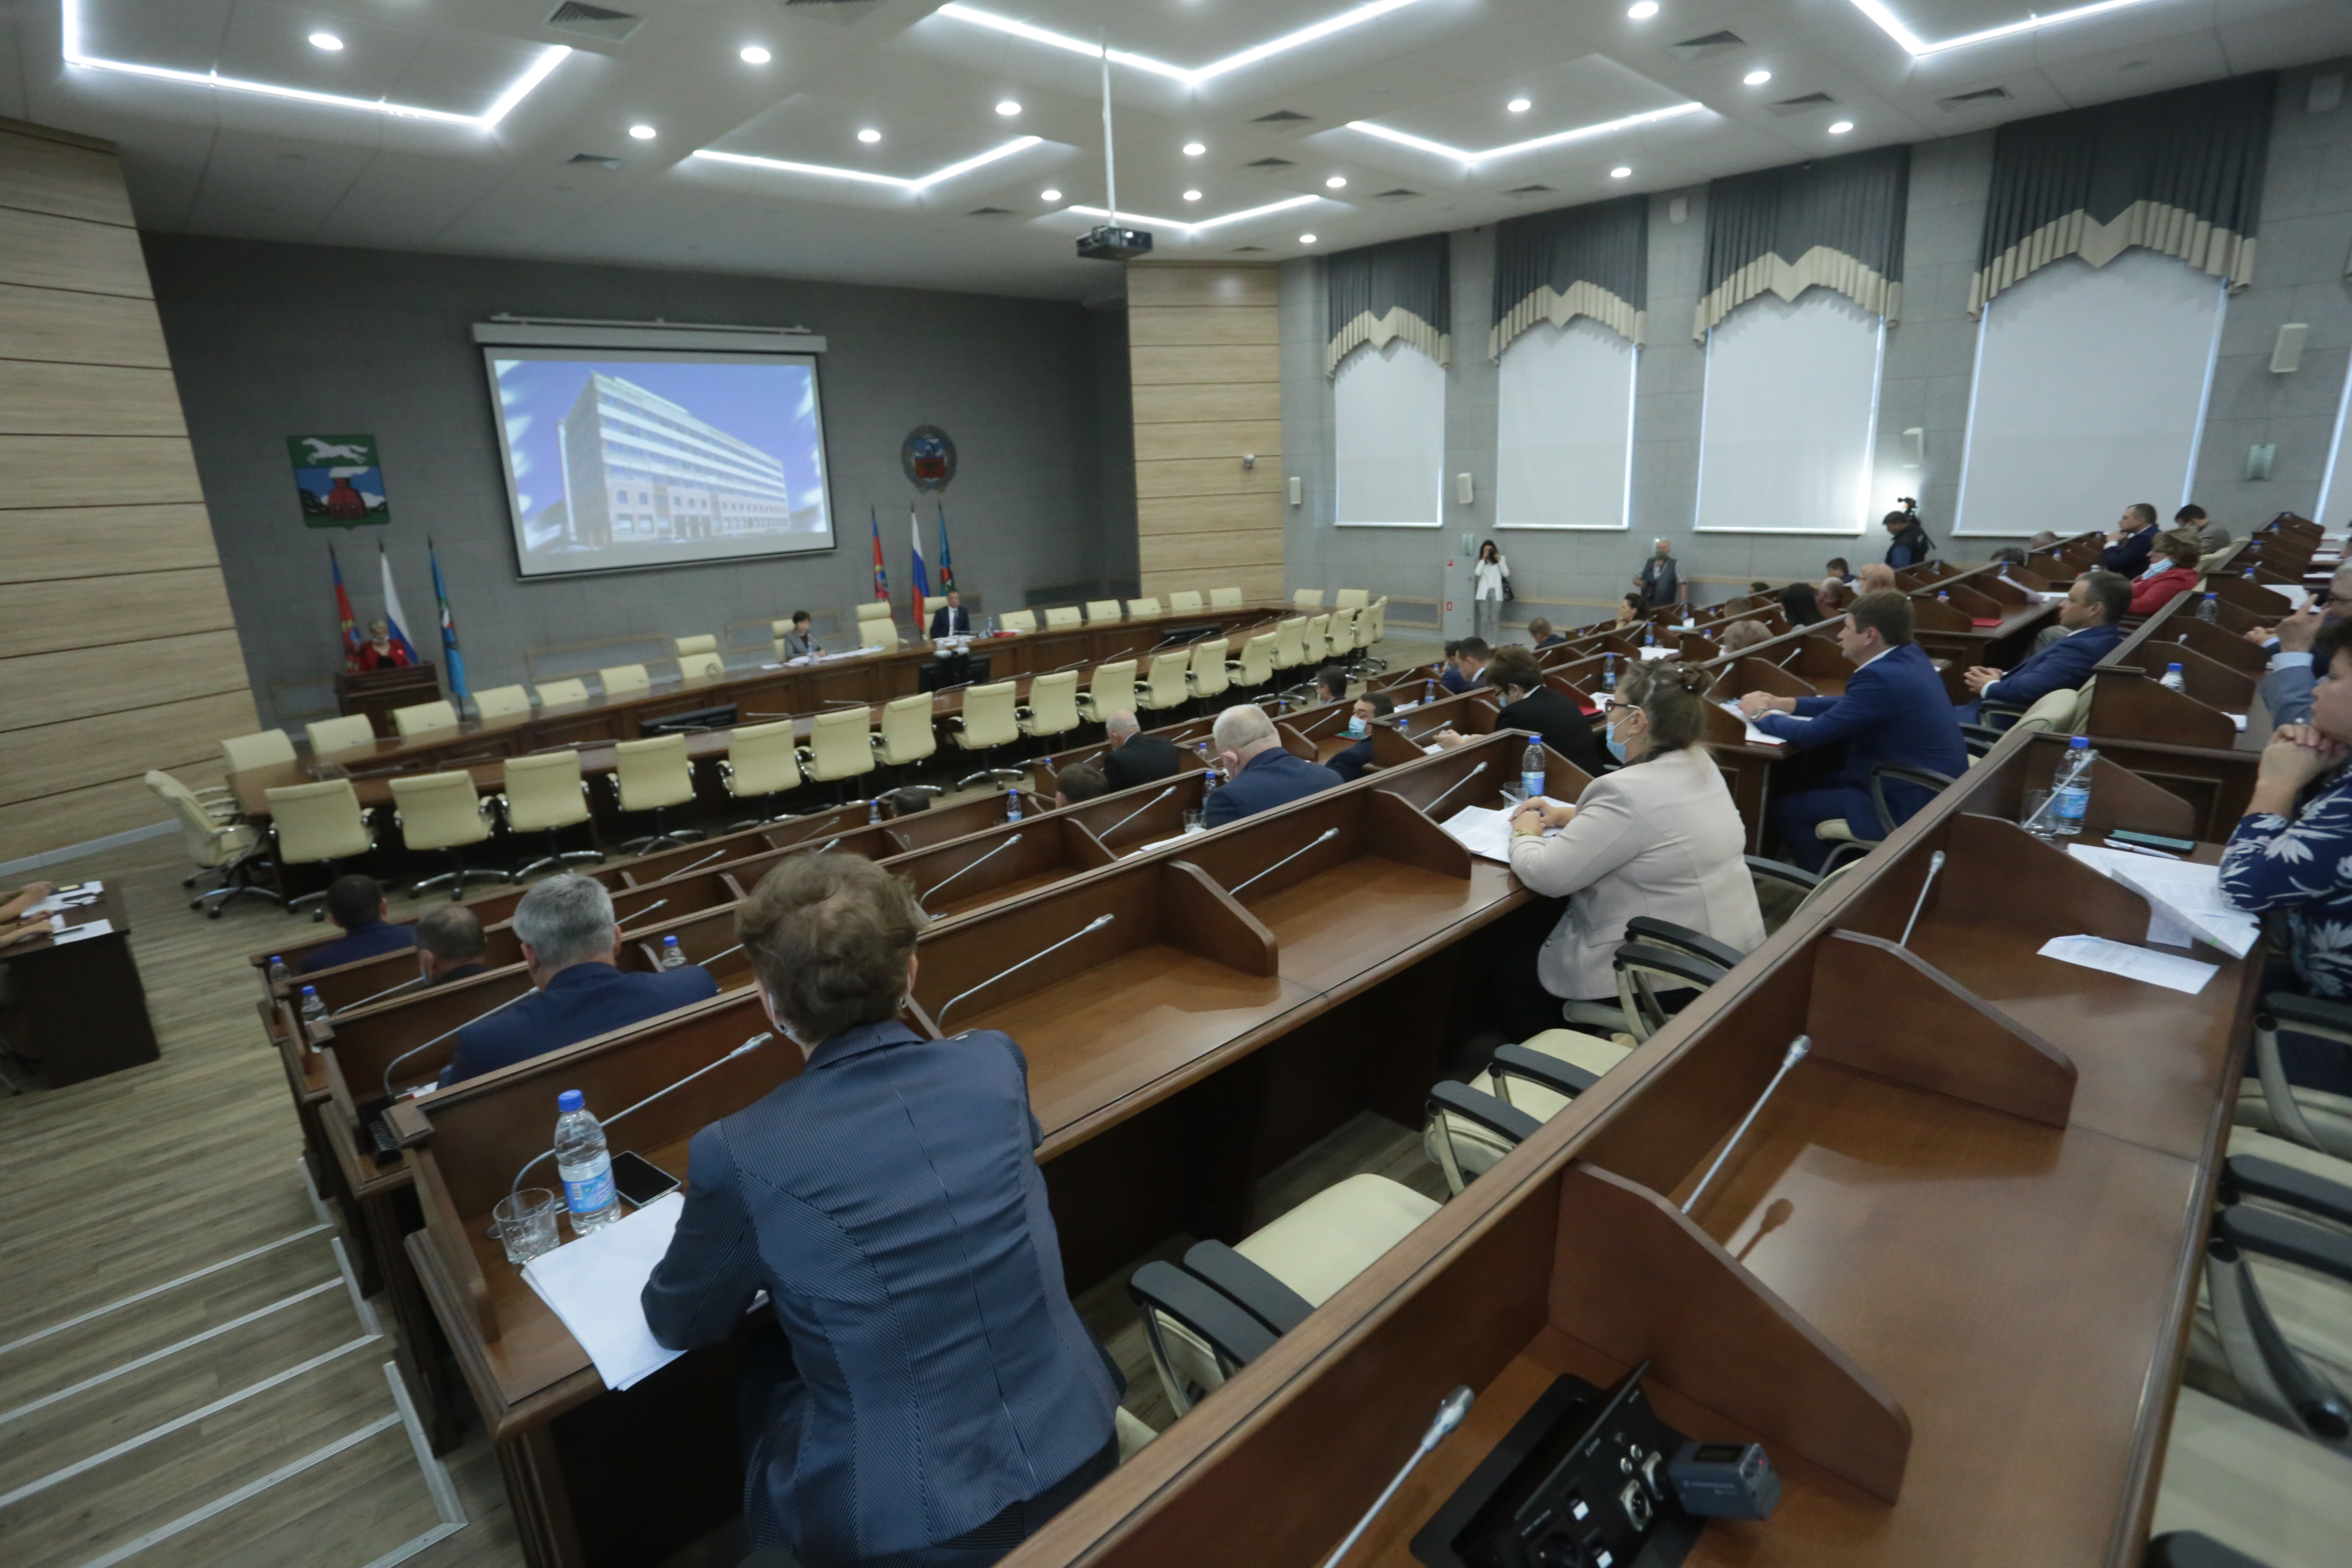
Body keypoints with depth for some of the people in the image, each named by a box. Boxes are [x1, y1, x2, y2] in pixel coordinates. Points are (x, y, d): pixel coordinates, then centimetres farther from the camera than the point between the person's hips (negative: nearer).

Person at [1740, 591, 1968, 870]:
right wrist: (1782, 703, 10)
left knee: (1784, 810, -3)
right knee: (1818, 785, 23)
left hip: (1911, 806, -10)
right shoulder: (1909, 657, 3)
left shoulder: (1882, 677, -27)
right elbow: (1851, 705, 16)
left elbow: (1809, 735, -22)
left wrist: (1760, 714, -4)